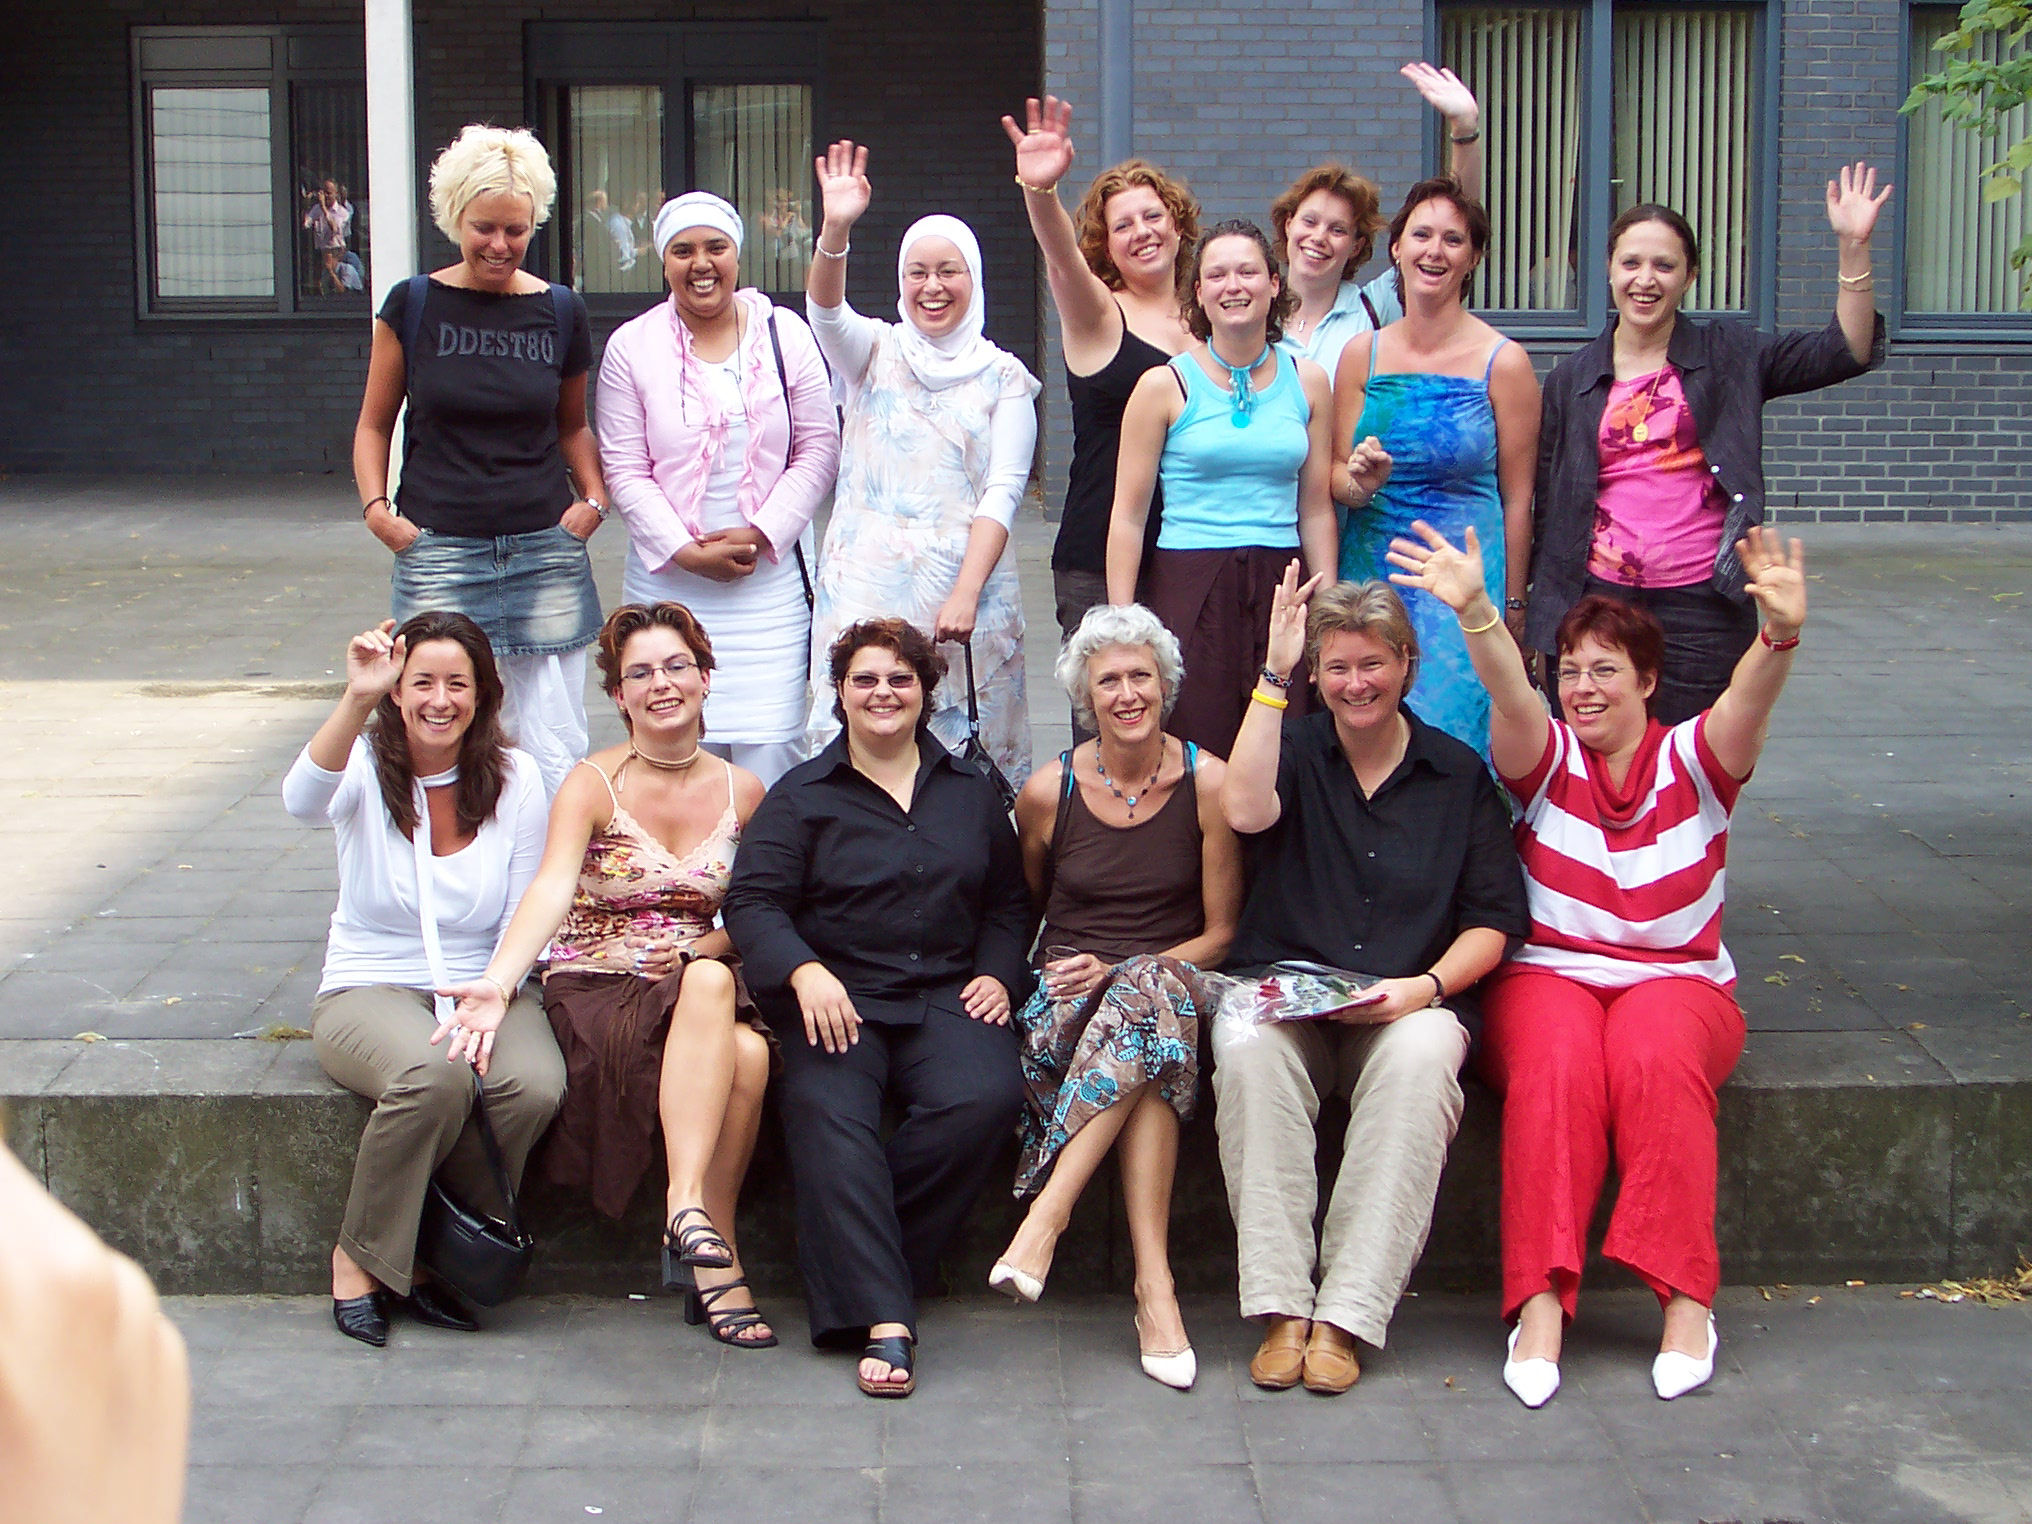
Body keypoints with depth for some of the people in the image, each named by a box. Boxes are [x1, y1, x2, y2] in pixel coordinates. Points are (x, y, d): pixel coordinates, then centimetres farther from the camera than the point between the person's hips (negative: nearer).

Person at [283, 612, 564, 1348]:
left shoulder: (513, 779, 3)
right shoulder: (365, 767, -2)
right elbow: (303, 801, -28)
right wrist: (356, 700, -42)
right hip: (370, 990, -2)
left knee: (537, 1086, -30)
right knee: (434, 1074, -35)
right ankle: (361, 1255, -12)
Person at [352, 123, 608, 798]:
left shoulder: (560, 311, 7)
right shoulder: (414, 304, 3)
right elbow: (374, 423, 12)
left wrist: (594, 498, 4)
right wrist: (377, 508, -3)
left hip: (545, 553, 2)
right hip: (439, 555, -1)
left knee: (555, 753, 0)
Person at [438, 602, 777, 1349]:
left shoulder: (742, 792, 7)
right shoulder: (593, 784, -4)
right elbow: (552, 888, -19)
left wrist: (707, 948, -12)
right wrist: (498, 981, -37)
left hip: (707, 985, 3)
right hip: (596, 990, -3)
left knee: (749, 1055, -33)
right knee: (712, 990, -36)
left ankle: (691, 1218, -20)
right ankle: (700, 1227, -39)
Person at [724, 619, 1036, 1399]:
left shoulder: (971, 794, 21)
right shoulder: (800, 795, 11)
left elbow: (1009, 902, 24)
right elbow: (753, 902, 0)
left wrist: (998, 973, 4)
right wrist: (804, 970, -19)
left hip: (946, 998, 2)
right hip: (840, 999, -2)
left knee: (987, 1097, -30)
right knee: (826, 1109, -34)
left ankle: (846, 1255, -16)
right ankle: (883, 1320, -37)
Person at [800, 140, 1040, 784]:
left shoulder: (1002, 376, 8)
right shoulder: (873, 351, 9)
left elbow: (1003, 491, -1)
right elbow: (826, 313, -13)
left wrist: (966, 593, -15)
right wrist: (835, 231, -33)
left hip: (966, 576, 0)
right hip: (868, 578, 0)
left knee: (963, 744, -1)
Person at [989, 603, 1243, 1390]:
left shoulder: (1208, 784, 1)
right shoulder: (1047, 793, 5)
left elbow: (1220, 933, 1)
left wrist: (1121, 972, -11)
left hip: (1174, 981, 0)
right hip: (1065, 1001, 0)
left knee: (1151, 991, -39)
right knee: (1149, 1030, -36)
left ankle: (1047, 1209, -39)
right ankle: (1153, 1281, -42)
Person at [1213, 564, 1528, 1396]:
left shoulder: (1458, 773, 11)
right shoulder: (1296, 750, 10)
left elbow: (1493, 921, 8)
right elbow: (1246, 811, -15)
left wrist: (1427, 986, -11)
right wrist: (1273, 674, -13)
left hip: (1409, 1000, 0)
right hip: (1285, 985, 0)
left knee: (1422, 1056, -35)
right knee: (1248, 1045, -34)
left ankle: (1347, 1314, -31)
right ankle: (1281, 1307, -30)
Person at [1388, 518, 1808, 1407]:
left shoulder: (1692, 760, 3)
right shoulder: (1546, 759, 4)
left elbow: (1748, 703, -19)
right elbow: (1511, 699, -18)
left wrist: (1782, 634, -42)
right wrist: (1475, 613, -40)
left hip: (1677, 982, 0)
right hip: (1547, 975, 0)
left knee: (1656, 1059, -34)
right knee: (1559, 1063, -33)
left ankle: (1685, 1298, -29)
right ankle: (1541, 1299, -35)